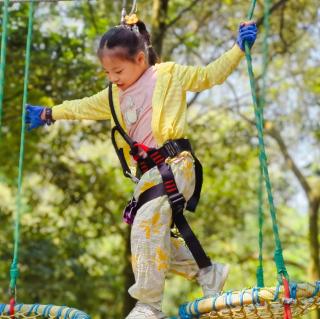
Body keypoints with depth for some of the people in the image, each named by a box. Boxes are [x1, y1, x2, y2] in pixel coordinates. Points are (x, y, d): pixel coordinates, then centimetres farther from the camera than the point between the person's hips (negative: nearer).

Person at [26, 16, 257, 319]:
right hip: (147, 174, 8)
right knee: (157, 238, 6)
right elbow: (83, 107, 35)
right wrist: (48, 114, 42)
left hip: (174, 165, -8)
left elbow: (210, 75, 8)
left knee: (145, 226, -21)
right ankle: (208, 273, 23)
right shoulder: (113, 96, 20)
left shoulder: (169, 74, 4)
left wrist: (239, 48, 1)